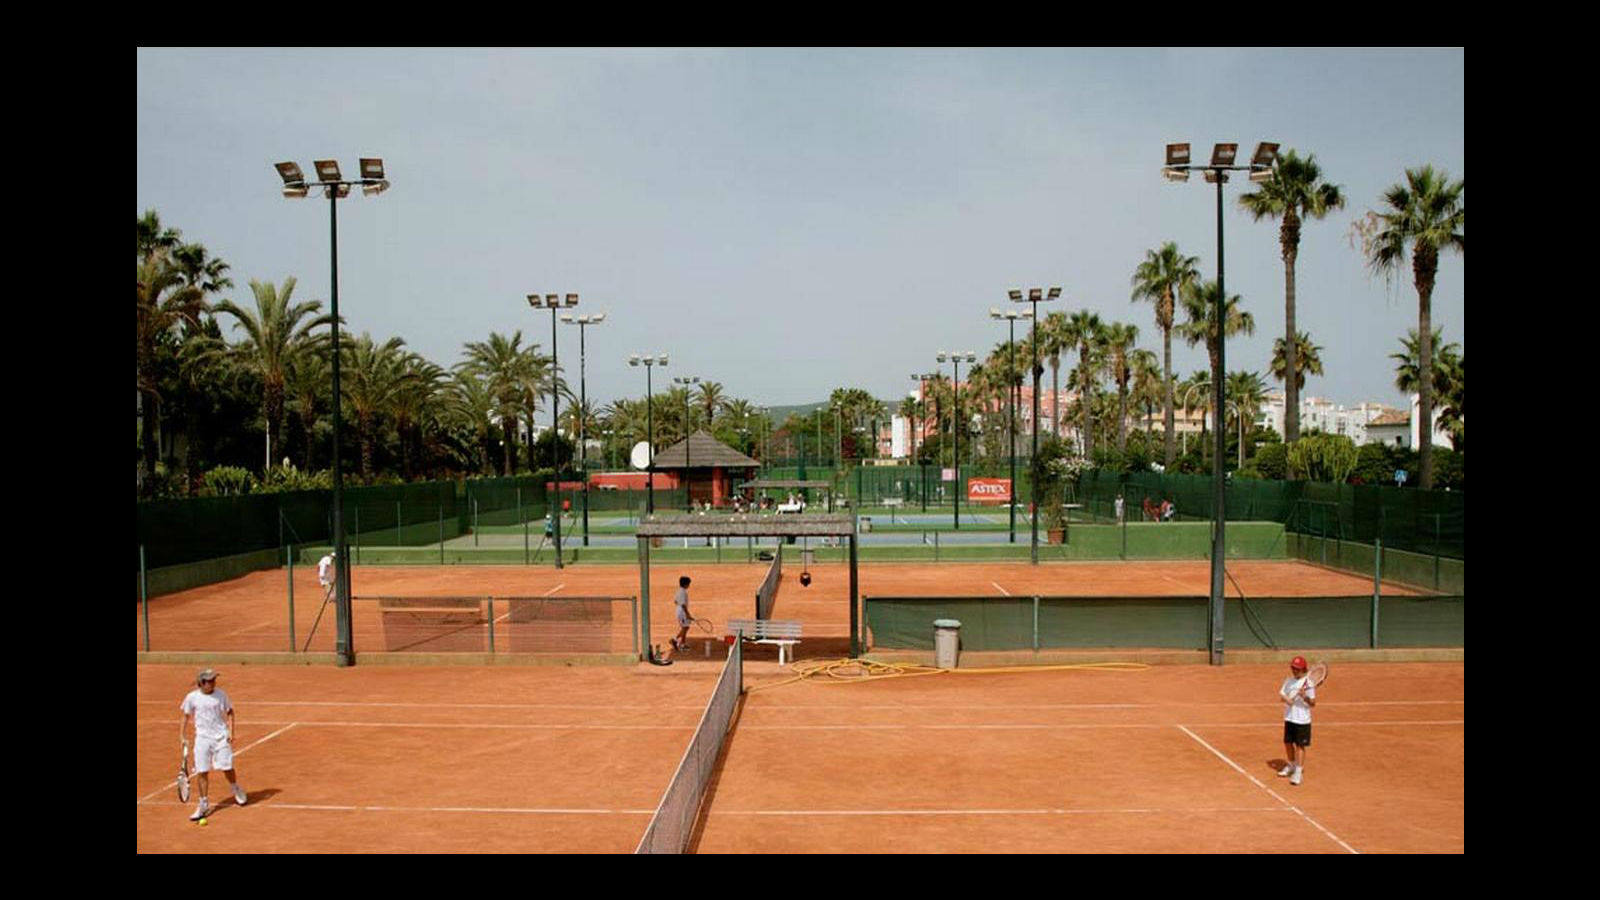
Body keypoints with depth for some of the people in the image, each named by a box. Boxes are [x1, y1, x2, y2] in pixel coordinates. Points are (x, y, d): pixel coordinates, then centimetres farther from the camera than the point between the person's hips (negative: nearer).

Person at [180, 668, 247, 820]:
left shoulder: (221, 695, -2)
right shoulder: (192, 698, -1)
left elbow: (229, 713, 7)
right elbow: (186, 717, 10)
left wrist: (231, 732, -2)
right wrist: (183, 736, 5)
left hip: (221, 737, 0)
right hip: (202, 738, 1)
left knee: (227, 767, -2)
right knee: (202, 772, -3)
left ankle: (237, 790, 28)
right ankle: (204, 804, 10)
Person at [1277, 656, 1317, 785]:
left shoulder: (1308, 683, -11)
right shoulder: (1288, 681, 7)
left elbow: (1313, 703, -12)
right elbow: (1281, 694, 6)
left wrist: (1305, 697, -31)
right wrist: (1286, 699, -14)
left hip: (1302, 720, -6)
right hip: (1289, 718, 6)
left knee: (1300, 745, -1)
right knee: (1288, 743, 16)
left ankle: (1299, 771, 6)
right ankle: (1291, 766, 35)